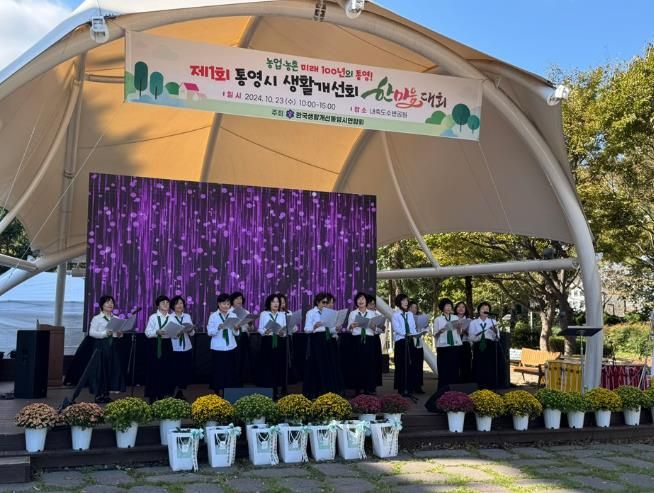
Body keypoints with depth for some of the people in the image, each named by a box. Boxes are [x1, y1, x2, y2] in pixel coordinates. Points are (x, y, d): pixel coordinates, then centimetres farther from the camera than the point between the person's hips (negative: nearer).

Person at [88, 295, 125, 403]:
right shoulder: (96, 318, -1)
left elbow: (120, 333, 14)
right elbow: (91, 332, -11)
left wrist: (120, 334, -9)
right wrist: (105, 334, -22)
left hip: (112, 346, 5)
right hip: (101, 346, -5)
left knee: (112, 369, 4)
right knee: (99, 370, -4)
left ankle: (106, 394, 12)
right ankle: (98, 395, 3)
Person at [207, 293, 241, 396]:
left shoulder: (233, 315, 6)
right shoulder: (213, 316, -2)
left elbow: (236, 334, 5)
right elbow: (209, 332, -7)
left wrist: (236, 329, -17)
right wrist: (218, 328, -23)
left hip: (231, 348, 3)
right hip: (218, 349, -3)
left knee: (231, 371, 5)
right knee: (219, 371, 1)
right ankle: (219, 393, 11)